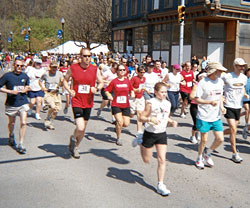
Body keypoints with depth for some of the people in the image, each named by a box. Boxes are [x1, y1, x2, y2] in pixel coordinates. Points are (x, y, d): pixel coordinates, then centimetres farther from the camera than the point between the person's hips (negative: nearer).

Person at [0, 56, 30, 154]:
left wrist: (26, 89, 1)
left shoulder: (25, 76, 4)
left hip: (23, 102, 2)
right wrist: (10, 91, -17)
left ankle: (21, 144, 0)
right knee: (12, 123, 16)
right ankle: (11, 136, 48)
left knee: (23, 123, -9)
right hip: (11, 103, -2)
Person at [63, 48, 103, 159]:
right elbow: (65, 80, 10)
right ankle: (73, 138, 18)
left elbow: (101, 82, 12)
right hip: (77, 102, -3)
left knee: (83, 129, 12)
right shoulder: (73, 68, -4)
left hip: (88, 103, 3)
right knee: (80, 128, -17)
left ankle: (75, 147, 35)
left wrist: (97, 88, -10)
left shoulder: (95, 69, 0)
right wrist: (69, 90, -7)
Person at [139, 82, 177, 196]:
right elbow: (141, 117, -13)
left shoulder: (168, 103, 3)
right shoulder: (151, 103, -15)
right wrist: (150, 119, -32)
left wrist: (171, 122, -2)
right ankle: (141, 144, 44)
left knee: (162, 160, -2)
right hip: (150, 134, -4)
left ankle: (160, 185, 8)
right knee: (146, 160, 12)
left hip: (162, 134, 4)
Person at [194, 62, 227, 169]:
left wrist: (221, 106, 1)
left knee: (220, 139, 2)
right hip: (204, 116, -5)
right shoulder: (203, 83, -14)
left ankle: (207, 154, 28)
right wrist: (210, 102, -27)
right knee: (204, 140, 4)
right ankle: (199, 158, 29)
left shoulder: (220, 81, 5)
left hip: (216, 116, 6)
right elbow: (196, 99, -14)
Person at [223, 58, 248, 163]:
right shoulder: (227, 77, -12)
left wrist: (245, 94, 4)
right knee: (233, 130, -9)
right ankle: (235, 153, 2)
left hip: (238, 107, 6)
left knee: (233, 130, 12)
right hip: (229, 106, -6)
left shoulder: (244, 78, 6)